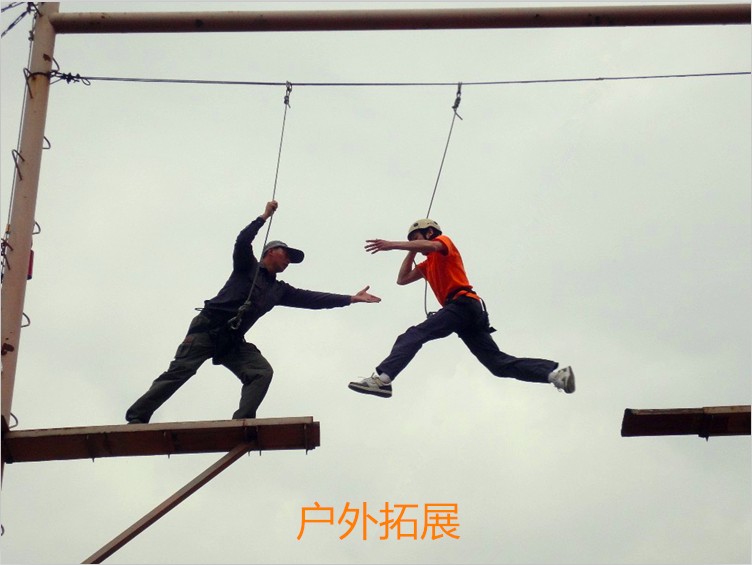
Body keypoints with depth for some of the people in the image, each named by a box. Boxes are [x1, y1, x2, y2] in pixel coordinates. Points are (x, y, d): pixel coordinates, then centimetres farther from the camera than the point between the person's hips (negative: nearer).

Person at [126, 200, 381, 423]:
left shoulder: (280, 290, 19)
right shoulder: (247, 266, 7)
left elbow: (312, 299, 15)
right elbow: (242, 241, -14)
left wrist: (351, 298, 11)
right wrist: (265, 217, -13)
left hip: (233, 341, 6)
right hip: (207, 328, -6)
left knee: (262, 371, -16)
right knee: (181, 370, -16)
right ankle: (137, 418, -13)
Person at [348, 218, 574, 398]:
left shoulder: (444, 241, 10)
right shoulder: (428, 264, 36)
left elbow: (431, 245, -15)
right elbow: (402, 279, 35)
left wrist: (393, 245, -23)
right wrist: (411, 251, 27)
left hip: (463, 304, -10)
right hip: (472, 314, 10)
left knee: (413, 336, -21)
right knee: (499, 363, 2)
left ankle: (381, 378, -39)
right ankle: (555, 371, -7)